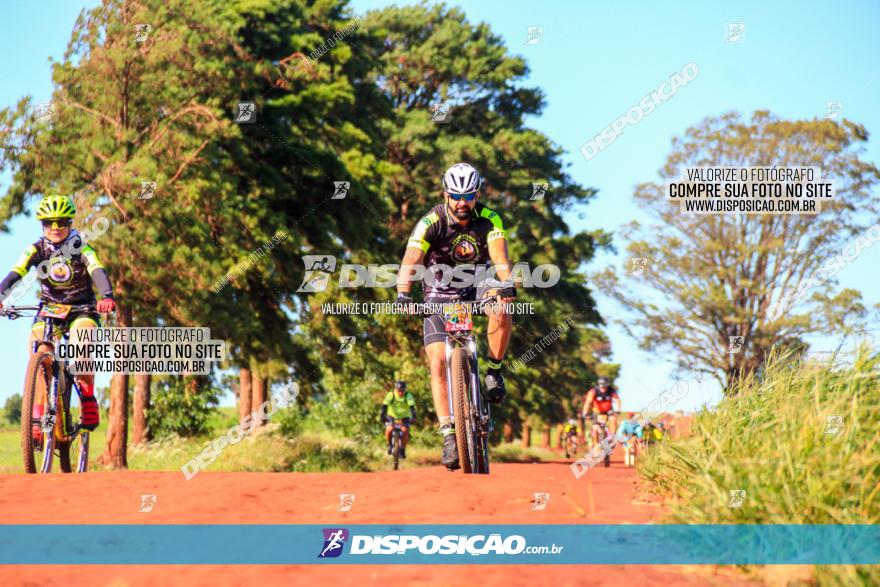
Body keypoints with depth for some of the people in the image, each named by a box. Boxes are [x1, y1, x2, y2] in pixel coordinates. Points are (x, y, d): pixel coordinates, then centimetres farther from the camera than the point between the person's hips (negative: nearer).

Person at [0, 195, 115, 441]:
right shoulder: (37, 250, -7)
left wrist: (107, 297, -51)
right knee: (39, 353, -23)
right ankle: (38, 418, -18)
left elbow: (98, 272, -30)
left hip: (81, 309, -2)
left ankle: (88, 398, -9)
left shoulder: (81, 248, -13)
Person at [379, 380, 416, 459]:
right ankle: (390, 444, 3)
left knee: (405, 430, -24)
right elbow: (385, 406, -31)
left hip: (404, 416, 0)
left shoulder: (408, 396, -23)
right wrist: (382, 416, -45)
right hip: (392, 415, 0)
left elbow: (412, 406, -34)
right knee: (389, 429, -26)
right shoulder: (391, 395, -23)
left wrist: (413, 416, -50)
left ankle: (402, 449, -3)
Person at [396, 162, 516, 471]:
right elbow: (410, 260, -30)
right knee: (438, 364, -15)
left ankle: (493, 371, -11)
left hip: (476, 289, 1)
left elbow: (500, 255, -30)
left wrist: (507, 284, -51)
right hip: (440, 298, 0)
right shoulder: (431, 223, -19)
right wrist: (403, 293, -49)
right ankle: (449, 436, -12)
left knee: (501, 308, -34)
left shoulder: (489, 220, -16)